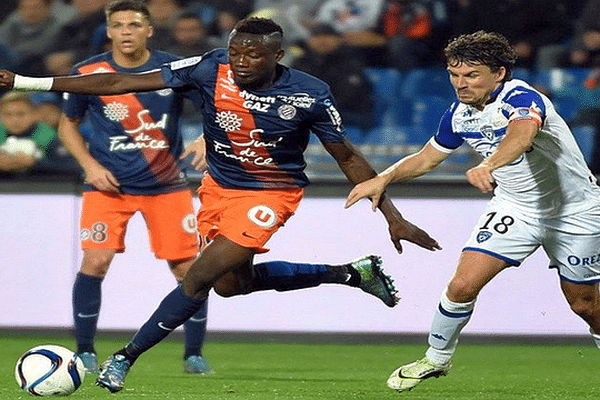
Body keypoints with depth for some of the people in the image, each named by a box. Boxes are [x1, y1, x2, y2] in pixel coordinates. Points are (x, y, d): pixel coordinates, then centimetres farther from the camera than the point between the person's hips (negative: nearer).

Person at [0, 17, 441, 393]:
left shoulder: (310, 96, -22)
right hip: (219, 186, 5)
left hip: (270, 193, -5)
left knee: (199, 279, -15)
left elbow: (348, 158, -7)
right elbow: (121, 83, -19)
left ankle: (126, 358, 1)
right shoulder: (211, 70, -19)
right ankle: (351, 273, 35)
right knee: (232, 283, 20)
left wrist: (394, 217, -8)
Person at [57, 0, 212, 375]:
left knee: (188, 268, -3)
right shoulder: (88, 73, -5)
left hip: (167, 185, 1)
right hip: (109, 184, -1)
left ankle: (194, 354, 15)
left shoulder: (175, 69, -7)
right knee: (95, 261, -16)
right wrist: (90, 165, -5)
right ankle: (85, 351, 0)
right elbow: (68, 125, 9)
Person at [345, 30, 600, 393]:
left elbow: (522, 134, -54)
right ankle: (436, 359, 10)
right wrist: (384, 178, -6)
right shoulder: (460, 115, -7)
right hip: (514, 207, 5)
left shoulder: (522, 99, -29)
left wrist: (489, 165, -72)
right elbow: (426, 158, 10)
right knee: (463, 285, -11)